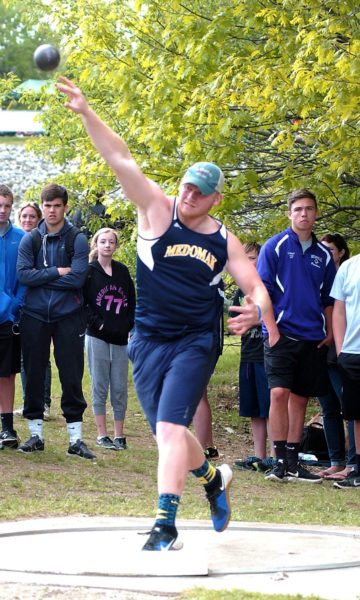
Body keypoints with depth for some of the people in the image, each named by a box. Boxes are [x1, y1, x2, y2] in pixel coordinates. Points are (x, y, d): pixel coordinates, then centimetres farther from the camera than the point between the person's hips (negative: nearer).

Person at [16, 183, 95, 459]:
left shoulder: (78, 240, -1)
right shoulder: (30, 240, 5)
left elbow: (77, 278, -13)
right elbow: (23, 274, -8)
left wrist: (40, 276, -11)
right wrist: (57, 272, -13)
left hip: (68, 315, -2)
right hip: (35, 315, 2)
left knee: (72, 377, -1)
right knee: (34, 375, 5)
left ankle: (76, 439, 3)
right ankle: (36, 434, 15)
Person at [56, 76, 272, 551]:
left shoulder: (224, 241, 4)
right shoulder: (157, 210, 0)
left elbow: (255, 285, 8)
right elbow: (121, 160, -10)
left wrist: (257, 308, -17)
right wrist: (86, 113, -19)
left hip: (195, 342, -2)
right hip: (148, 341, 2)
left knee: (170, 428, -18)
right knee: (168, 436, 9)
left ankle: (165, 524, -16)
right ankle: (213, 478, 40)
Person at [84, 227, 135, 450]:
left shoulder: (123, 271, 11)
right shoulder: (88, 271, 0)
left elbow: (132, 302, 14)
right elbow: (81, 303, -3)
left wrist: (131, 328, 3)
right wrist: (97, 323, -11)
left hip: (121, 339, 3)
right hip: (97, 337, -3)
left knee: (120, 388, 4)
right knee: (100, 386, 0)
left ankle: (119, 435, 9)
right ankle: (102, 434, 5)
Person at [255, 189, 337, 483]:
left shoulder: (323, 254, 12)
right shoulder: (275, 246, -1)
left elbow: (329, 298, 18)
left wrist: (330, 334, 7)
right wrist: (273, 331, -11)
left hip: (313, 337, 4)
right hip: (282, 333, -4)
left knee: (300, 398, 7)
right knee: (280, 392, -15)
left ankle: (293, 462, 12)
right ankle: (281, 461, -10)